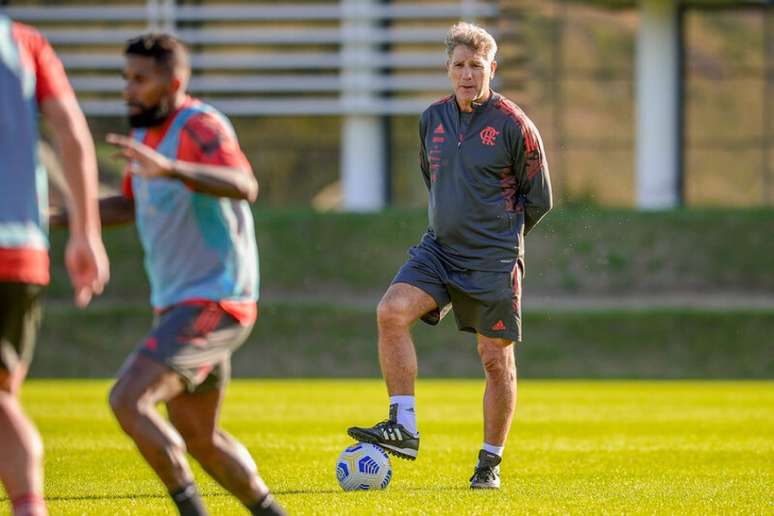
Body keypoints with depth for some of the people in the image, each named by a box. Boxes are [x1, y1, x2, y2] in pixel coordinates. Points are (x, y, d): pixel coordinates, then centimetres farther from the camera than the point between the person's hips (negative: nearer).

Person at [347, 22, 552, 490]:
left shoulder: (514, 126, -9)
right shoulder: (433, 119, 7)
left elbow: (539, 200, 0)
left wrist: (500, 234, 7)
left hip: (493, 259, -4)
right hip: (439, 249, 4)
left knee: (496, 359, 2)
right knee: (392, 311, -19)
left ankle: (491, 463, 15)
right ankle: (404, 427, -19)